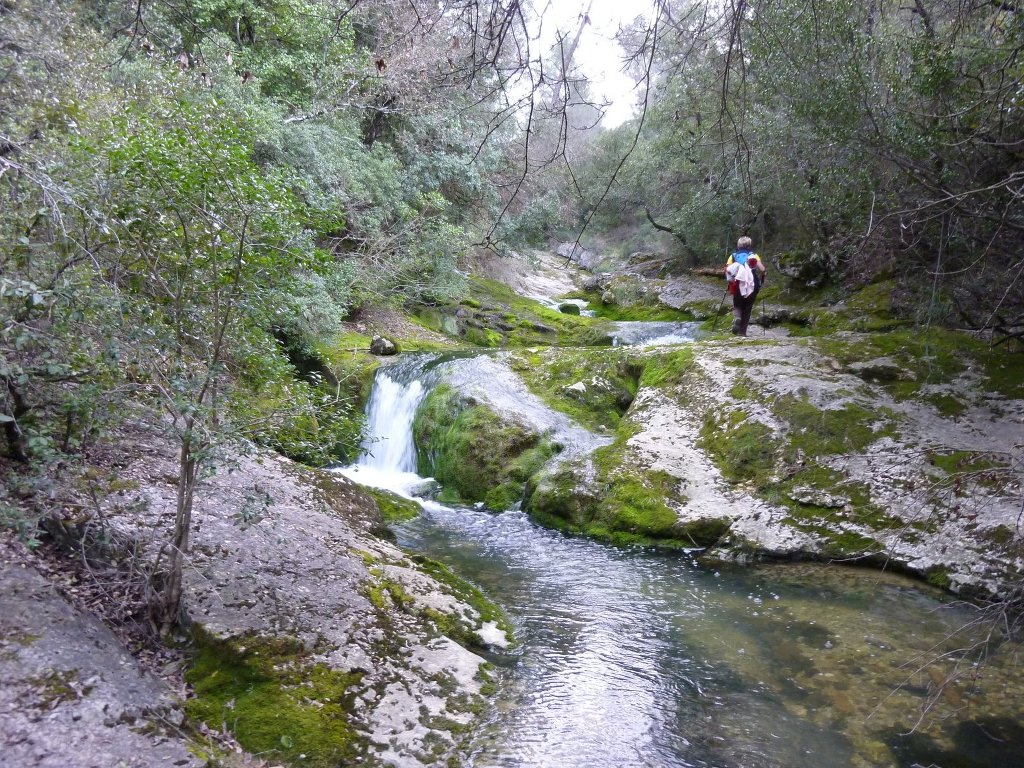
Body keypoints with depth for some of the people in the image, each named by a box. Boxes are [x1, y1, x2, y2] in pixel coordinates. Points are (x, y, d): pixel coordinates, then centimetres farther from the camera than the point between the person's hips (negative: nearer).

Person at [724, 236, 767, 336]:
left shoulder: (733, 256, 9)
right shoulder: (754, 256, 7)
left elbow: (727, 270, -6)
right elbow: (762, 270, -7)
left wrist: (730, 279, 10)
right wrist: (762, 279, 11)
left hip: (737, 286, 0)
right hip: (752, 286, 0)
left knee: (737, 306, 15)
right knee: (747, 309, 13)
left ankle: (737, 319, -17)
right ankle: (742, 331, 9)